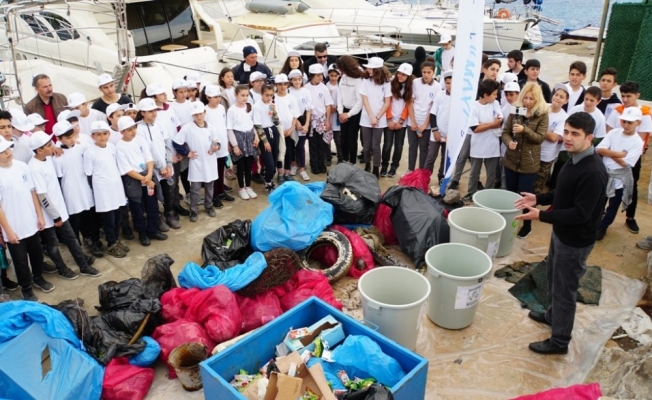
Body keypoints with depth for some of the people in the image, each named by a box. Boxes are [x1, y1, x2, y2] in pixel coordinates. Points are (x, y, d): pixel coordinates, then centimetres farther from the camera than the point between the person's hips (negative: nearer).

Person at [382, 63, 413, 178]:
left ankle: (394, 167, 17)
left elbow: (408, 105, 0)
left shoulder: (411, 87, 1)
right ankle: (384, 166, 11)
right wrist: (390, 119, -8)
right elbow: (387, 102, -2)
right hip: (390, 121, -1)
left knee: (398, 146, 5)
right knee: (387, 145, -4)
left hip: (402, 122, 1)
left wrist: (400, 121, -6)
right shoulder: (391, 84, 0)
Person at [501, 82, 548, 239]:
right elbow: (505, 132, 2)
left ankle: (526, 225, 24)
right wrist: (509, 142, -20)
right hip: (511, 160, 3)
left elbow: (540, 138, -12)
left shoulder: (542, 115, -6)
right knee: (510, 193, 14)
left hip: (529, 164, -3)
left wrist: (524, 130, -28)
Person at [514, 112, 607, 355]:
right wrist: (539, 199, 3)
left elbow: (581, 213, -29)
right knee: (553, 278, 27)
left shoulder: (593, 172, -29)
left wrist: (541, 216, -29)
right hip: (561, 233, 9)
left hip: (576, 241, -9)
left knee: (564, 289, 5)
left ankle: (559, 341, 22)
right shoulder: (574, 159, 1)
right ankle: (552, 315, 50)